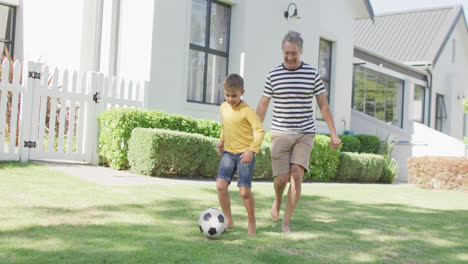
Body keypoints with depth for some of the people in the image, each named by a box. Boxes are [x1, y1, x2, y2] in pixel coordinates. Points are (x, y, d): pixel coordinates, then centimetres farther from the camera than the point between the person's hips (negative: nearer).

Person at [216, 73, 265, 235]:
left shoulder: (247, 110, -13)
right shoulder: (223, 107, 8)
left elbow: (260, 130, -16)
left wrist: (252, 150, -23)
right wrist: (221, 141, 18)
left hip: (245, 154, -6)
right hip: (228, 153, 6)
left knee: (244, 191, -7)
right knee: (221, 185, -9)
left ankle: (252, 223, 13)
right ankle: (228, 220, 6)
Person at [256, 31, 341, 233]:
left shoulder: (312, 74, 0)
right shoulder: (274, 75, 0)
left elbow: (323, 105, 4)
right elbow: (263, 104, 7)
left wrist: (333, 133, 1)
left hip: (305, 134, 0)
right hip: (280, 134, 0)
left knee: (297, 176, -14)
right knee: (282, 178, -7)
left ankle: (286, 222, -1)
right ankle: (278, 200, 30)